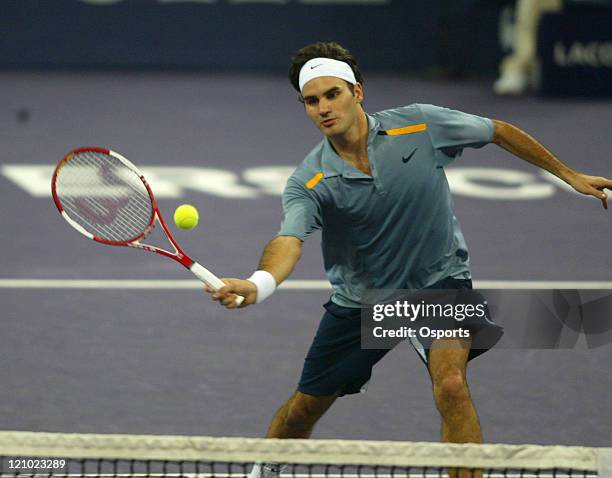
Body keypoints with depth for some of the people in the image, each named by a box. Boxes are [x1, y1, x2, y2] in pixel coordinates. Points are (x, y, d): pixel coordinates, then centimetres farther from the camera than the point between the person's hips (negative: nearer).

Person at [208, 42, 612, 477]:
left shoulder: (422, 125, -18)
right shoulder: (309, 183, -20)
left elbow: (500, 132, -1)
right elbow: (289, 241, -39)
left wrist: (569, 174, 6)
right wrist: (258, 284, -62)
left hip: (440, 281, -1)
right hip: (361, 298, 1)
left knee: (451, 387, -28)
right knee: (304, 408, 11)